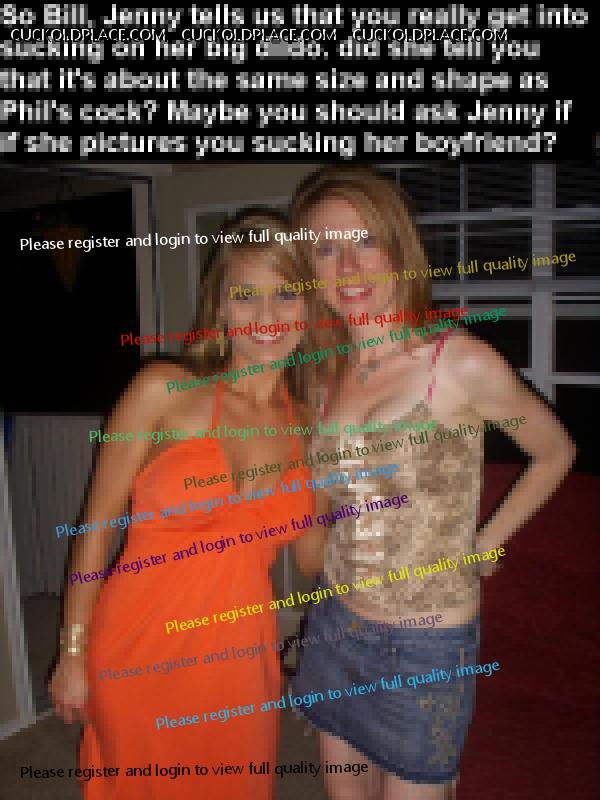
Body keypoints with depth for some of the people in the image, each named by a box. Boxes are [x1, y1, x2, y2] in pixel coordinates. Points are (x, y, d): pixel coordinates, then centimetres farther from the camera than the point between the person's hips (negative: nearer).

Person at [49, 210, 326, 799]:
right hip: (140, 653, -2)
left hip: (238, 654, 3)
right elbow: (98, 524, -7)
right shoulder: (164, 390, -14)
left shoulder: (310, 423, -3)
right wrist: (73, 653, -3)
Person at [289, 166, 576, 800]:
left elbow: (554, 453, -2)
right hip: (337, 628, 5)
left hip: (427, 647, -5)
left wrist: (483, 546, -4)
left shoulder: (459, 360, -17)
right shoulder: (328, 374, 0)